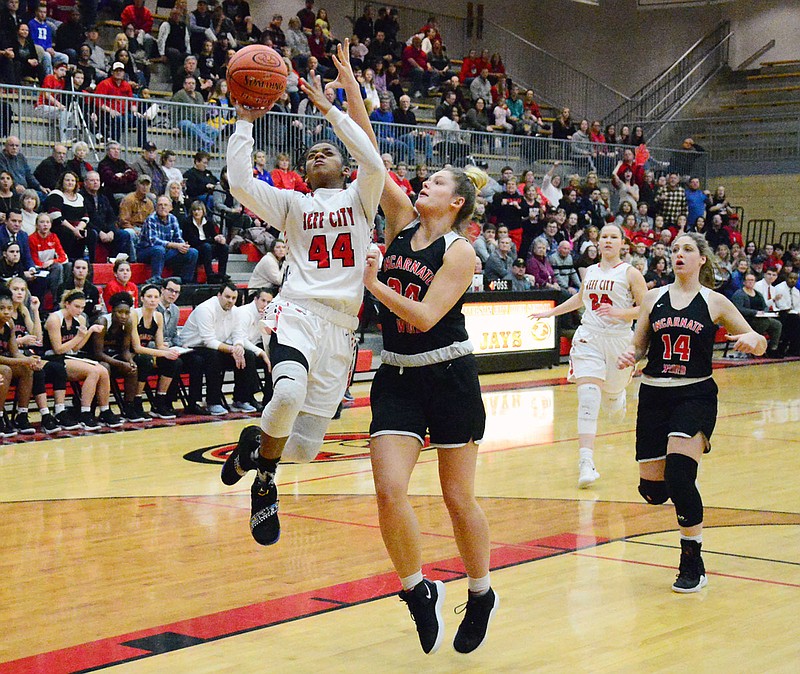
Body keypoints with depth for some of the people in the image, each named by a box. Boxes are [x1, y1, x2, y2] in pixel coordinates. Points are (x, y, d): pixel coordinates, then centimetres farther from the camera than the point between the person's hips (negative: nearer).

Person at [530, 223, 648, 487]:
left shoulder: (630, 273, -2)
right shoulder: (590, 272, 11)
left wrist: (619, 312, -20)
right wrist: (550, 312, 33)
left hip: (619, 340, -2)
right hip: (588, 338, 2)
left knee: (611, 396, 13)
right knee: (588, 395, -14)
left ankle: (619, 397, 55)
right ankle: (586, 461, -20)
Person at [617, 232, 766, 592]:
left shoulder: (714, 302, 1)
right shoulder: (654, 297, 8)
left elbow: (759, 344, 4)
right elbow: (638, 347, 13)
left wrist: (753, 339, -19)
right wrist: (629, 357, -10)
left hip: (696, 396, -3)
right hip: (654, 396, 3)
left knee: (678, 475, -22)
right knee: (652, 491, 4)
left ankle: (693, 563, -6)